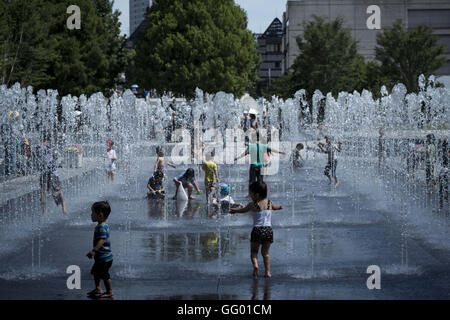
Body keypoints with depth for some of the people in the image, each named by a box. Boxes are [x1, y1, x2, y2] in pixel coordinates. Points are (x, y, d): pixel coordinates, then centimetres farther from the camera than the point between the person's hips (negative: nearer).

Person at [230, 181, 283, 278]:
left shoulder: (252, 205, -3)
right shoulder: (270, 203, 7)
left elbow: (242, 210, 14)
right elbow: (276, 207, 29)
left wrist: (234, 210, 34)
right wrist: (280, 207, 53)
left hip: (257, 230, -3)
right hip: (268, 229, 3)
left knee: (253, 251, 12)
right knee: (265, 252, 14)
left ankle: (255, 264, -15)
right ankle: (268, 272, 5)